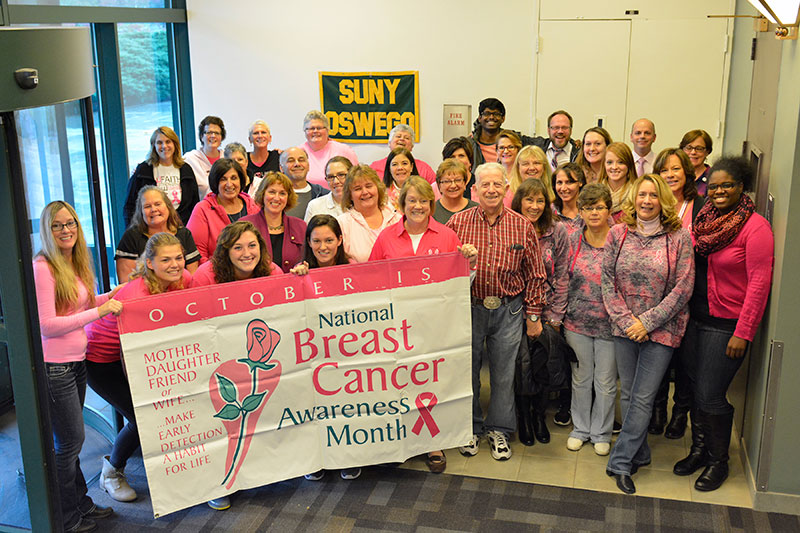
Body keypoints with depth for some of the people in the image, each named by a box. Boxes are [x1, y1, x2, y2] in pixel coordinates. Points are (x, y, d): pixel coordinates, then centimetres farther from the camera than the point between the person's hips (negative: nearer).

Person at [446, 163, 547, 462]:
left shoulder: (522, 226, 0)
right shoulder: (457, 223, -3)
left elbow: (535, 275, 4)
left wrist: (533, 315, 4)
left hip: (509, 310, 1)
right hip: (468, 308, 0)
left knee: (503, 372, 10)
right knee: (467, 369, 10)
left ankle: (498, 430, 28)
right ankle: (471, 428, 29)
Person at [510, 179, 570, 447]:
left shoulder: (557, 231, -1)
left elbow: (561, 276, 2)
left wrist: (555, 316, -2)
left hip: (546, 310, 1)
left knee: (543, 364, 4)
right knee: (521, 362, 1)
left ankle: (539, 416, 27)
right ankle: (524, 417, 23)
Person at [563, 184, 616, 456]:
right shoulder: (573, 240, 1)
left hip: (609, 323, -2)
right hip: (577, 321, 2)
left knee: (606, 382, 9)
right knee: (580, 378, 14)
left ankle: (601, 433, 27)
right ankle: (580, 428, 32)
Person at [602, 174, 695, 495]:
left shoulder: (679, 237, -6)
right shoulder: (618, 234, 2)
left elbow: (683, 289, -8)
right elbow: (607, 280, 2)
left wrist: (647, 321, -12)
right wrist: (625, 320, -8)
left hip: (661, 329, -3)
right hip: (624, 328, 3)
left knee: (643, 398, -3)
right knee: (627, 394, 11)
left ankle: (621, 462, 6)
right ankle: (639, 455, 27)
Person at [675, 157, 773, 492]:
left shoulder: (756, 227, -13)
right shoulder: (705, 219, 6)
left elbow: (759, 284, -15)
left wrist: (743, 334, -16)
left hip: (726, 325, -6)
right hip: (696, 319, 6)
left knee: (710, 395, -1)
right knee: (696, 388, 13)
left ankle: (718, 461, 20)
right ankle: (699, 450, 31)